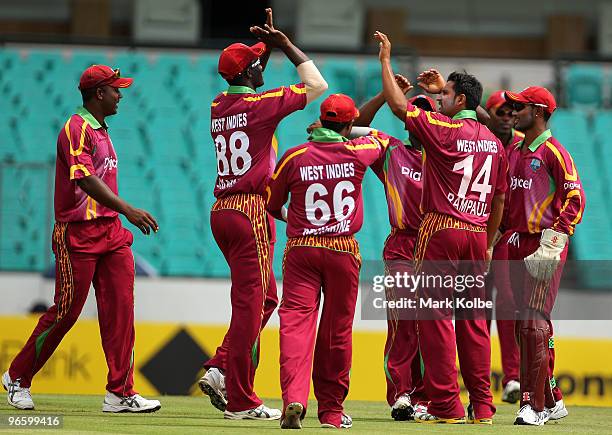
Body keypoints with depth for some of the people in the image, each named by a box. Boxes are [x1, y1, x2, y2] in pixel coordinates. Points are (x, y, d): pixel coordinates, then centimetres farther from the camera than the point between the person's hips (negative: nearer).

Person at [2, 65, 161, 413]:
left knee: (120, 306, -2)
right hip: (77, 233, -8)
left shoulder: (101, 130, 19)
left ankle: (120, 392, -5)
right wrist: (127, 210, -34)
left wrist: (119, 223, 18)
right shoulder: (76, 129, -12)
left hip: (110, 231, 8)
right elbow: (85, 179, -25)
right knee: (67, 310, -2)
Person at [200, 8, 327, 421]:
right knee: (249, 303, -5)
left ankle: (220, 370, 6)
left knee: (265, 297, 18)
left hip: (222, 212, 8)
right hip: (251, 212, -8)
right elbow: (317, 84, -1)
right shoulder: (260, 104, -9)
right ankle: (241, 400, -5)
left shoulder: (219, 106, 11)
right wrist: (287, 45, 8)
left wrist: (267, 47, 28)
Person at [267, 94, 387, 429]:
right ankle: (331, 410, 19)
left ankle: (293, 399, -30)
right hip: (343, 250, 1)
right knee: (337, 329, 11)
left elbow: (272, 205, 12)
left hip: (300, 249, -1)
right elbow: (382, 139, 22)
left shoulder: (294, 157, -2)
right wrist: (349, 133, 34)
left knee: (296, 321, -9)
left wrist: (284, 216, 34)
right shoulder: (356, 153, -2)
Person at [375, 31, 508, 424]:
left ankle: (446, 405, -8)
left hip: (442, 230, -6)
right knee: (473, 318, 10)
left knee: (436, 314, -4)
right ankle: (482, 406, 10)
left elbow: (399, 105, -8)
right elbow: (499, 200, 17)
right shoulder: (493, 141, 12)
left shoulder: (443, 130, -8)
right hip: (477, 233, 6)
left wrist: (386, 60, 3)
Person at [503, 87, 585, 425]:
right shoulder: (514, 152, 17)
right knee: (526, 325, 10)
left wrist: (551, 246, -19)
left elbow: (575, 200, -14)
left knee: (533, 324, -14)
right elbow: (505, 199, 26)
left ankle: (533, 405, -14)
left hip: (545, 247, -8)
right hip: (516, 246, 8)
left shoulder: (554, 152, -8)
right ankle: (551, 402, 19)